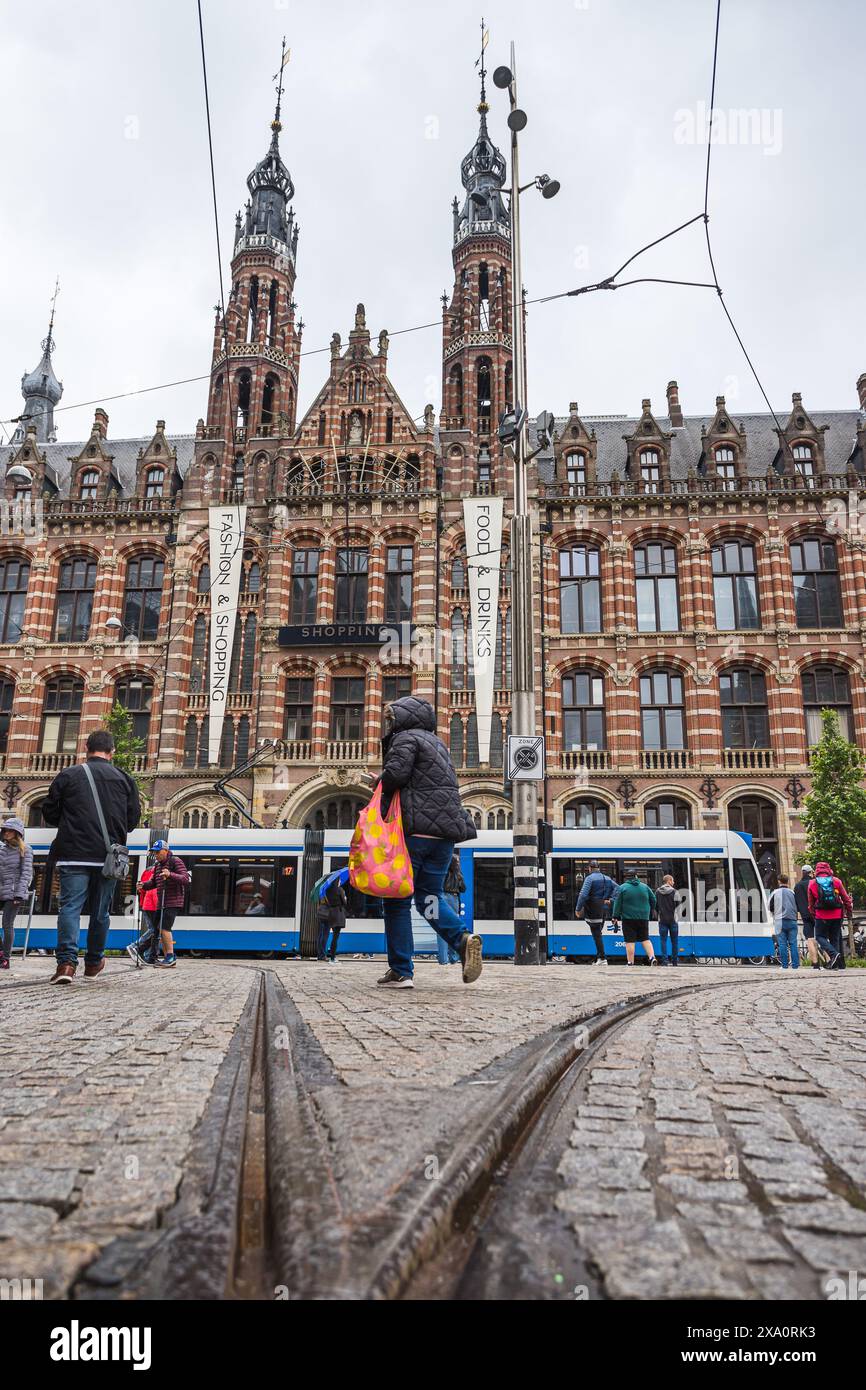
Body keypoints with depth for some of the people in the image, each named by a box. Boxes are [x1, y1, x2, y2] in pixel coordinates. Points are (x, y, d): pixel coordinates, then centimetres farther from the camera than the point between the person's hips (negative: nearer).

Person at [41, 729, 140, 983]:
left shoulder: (68, 775, 4)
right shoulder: (124, 779, 5)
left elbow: (49, 813, 7)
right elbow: (133, 819, 8)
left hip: (74, 855, -1)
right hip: (108, 857, 1)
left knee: (70, 906, -2)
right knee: (100, 910, 12)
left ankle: (67, 962, -18)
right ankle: (93, 964, 23)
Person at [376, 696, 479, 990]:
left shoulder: (406, 738, -2)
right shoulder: (436, 743, 24)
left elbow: (396, 772, -18)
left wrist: (381, 788, 3)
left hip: (416, 829, -8)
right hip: (446, 832, 8)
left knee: (397, 899, 2)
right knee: (430, 896, 13)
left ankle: (401, 972, 1)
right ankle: (463, 939, -13)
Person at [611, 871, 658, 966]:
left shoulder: (623, 888, -2)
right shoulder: (645, 886, 7)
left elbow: (617, 903, -4)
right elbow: (653, 900, 13)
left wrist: (615, 917, 1)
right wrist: (652, 910, 30)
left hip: (628, 919, -3)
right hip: (643, 919, 3)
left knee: (630, 941, -2)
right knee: (645, 939, 14)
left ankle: (630, 963, -3)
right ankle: (652, 957, -2)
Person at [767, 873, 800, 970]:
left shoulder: (775, 893, -3)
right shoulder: (792, 892, 1)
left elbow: (769, 906, 1)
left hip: (780, 921, -2)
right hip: (792, 921, 2)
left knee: (782, 944, 1)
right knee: (793, 943, 4)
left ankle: (784, 965, 0)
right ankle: (795, 965, 3)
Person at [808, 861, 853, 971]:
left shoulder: (812, 884, 1)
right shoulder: (836, 881, 3)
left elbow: (811, 903, 8)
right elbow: (846, 898, 8)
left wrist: (814, 915, 20)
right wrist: (849, 911, 19)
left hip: (821, 916, -2)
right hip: (837, 916, 2)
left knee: (820, 937, 7)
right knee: (836, 938, 11)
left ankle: (833, 953, -17)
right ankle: (840, 963, 11)